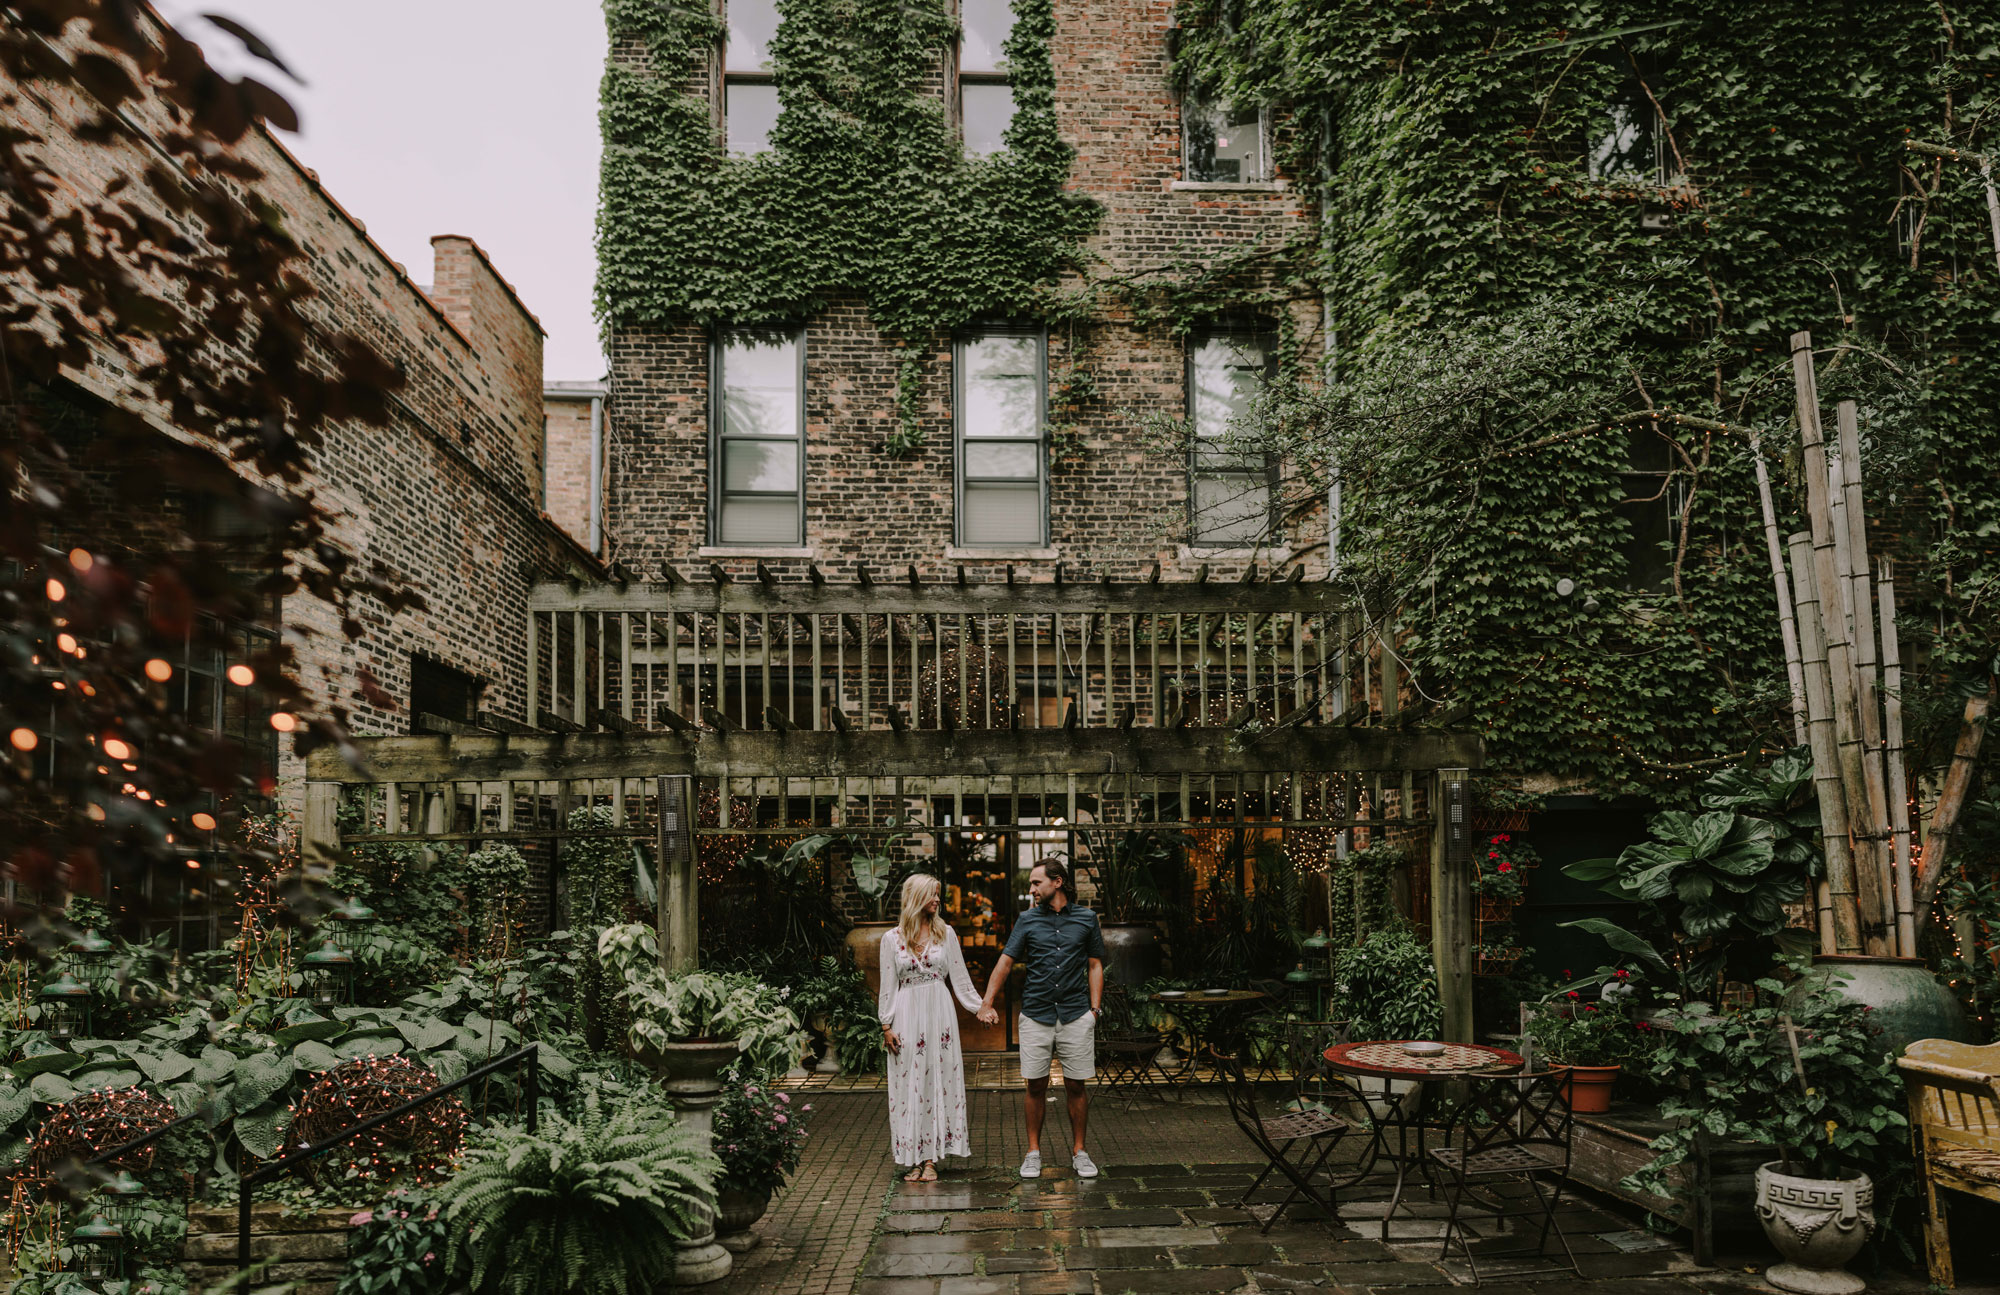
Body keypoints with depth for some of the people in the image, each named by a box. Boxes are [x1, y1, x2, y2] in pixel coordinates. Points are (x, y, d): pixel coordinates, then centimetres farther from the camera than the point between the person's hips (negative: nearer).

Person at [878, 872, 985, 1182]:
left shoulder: (945, 933, 7)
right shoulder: (892, 939, 3)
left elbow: (960, 978, 10)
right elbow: (888, 985, 5)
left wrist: (981, 1008, 5)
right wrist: (886, 1025, -1)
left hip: (939, 1014, 1)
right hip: (907, 1014, -1)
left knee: (938, 1081, 0)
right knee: (909, 1085, 0)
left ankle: (931, 1159, 5)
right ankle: (915, 1159, 8)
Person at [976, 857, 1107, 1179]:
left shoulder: (1086, 918, 6)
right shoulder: (1028, 920, 6)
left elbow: (1095, 965, 10)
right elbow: (1006, 961, 3)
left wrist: (1094, 1010, 3)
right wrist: (986, 1003, -5)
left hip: (1076, 1015, 0)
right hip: (1035, 1014, 0)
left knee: (1076, 1086, 5)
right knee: (1036, 1086, 4)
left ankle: (1079, 1151, 18)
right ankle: (1033, 1152, 17)